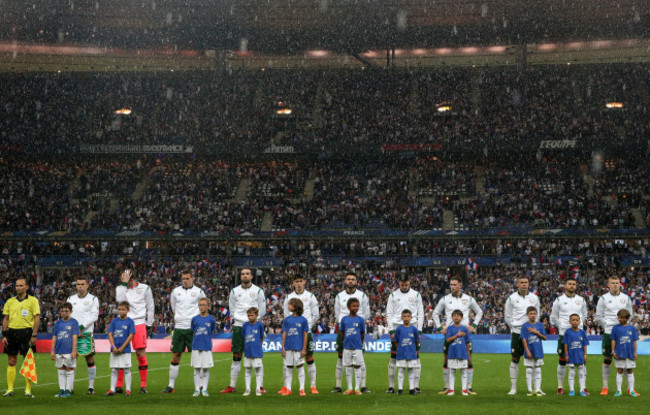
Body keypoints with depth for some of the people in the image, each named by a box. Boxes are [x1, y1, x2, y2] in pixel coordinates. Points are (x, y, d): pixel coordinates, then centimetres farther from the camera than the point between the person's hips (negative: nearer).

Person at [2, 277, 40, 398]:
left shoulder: (33, 300, 1)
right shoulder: (10, 301, 11)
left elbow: (37, 318, -3)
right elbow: (5, 319, 13)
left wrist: (34, 335, -10)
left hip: (26, 332, -3)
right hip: (12, 332, 3)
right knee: (11, 362, 5)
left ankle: (28, 389, 4)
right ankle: (10, 389, 10)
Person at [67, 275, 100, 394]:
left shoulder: (93, 299, 5)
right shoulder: (70, 299, 15)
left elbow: (95, 316, -3)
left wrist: (83, 326, -13)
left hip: (86, 332, -3)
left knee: (90, 359, -4)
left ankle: (91, 386, 2)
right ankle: (70, 386, 8)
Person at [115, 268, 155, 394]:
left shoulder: (144, 288, 5)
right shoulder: (121, 288, 9)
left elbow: (150, 307, 9)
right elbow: (119, 299, -12)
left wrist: (148, 324, 7)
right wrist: (124, 283, -13)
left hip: (139, 324, -2)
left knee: (141, 353, -6)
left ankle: (143, 385, 1)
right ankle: (119, 385, 5)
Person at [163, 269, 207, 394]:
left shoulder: (198, 291, 1)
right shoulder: (175, 291, 8)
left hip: (193, 328, -2)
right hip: (179, 327, 3)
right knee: (175, 357, 3)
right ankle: (171, 385, 9)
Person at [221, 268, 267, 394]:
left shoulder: (258, 291, 4)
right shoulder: (234, 291, 9)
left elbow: (262, 310, 6)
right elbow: (232, 310, 14)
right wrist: (239, 319, 2)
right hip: (238, 326, 2)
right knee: (236, 357, 2)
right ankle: (232, 386, 6)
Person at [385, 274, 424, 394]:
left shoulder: (416, 295, 8)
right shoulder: (393, 295, 8)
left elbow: (420, 314, 7)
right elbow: (389, 314, 6)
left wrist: (419, 330, -2)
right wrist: (391, 330, -3)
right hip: (397, 329, 0)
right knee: (394, 357, 0)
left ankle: (415, 386, 2)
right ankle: (391, 386, 6)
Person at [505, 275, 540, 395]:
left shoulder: (534, 298, 7)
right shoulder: (512, 298, 1)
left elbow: (537, 315, 15)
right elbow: (507, 316, 8)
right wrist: (514, 327, 4)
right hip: (516, 332, -2)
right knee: (515, 359, -1)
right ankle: (513, 387, 3)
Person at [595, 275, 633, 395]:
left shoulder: (626, 298, 9)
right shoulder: (603, 298, 2)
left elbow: (630, 315, 14)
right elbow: (599, 317, 5)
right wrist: (607, 326, -4)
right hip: (608, 333, -2)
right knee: (607, 359, 1)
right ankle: (605, 387, 7)